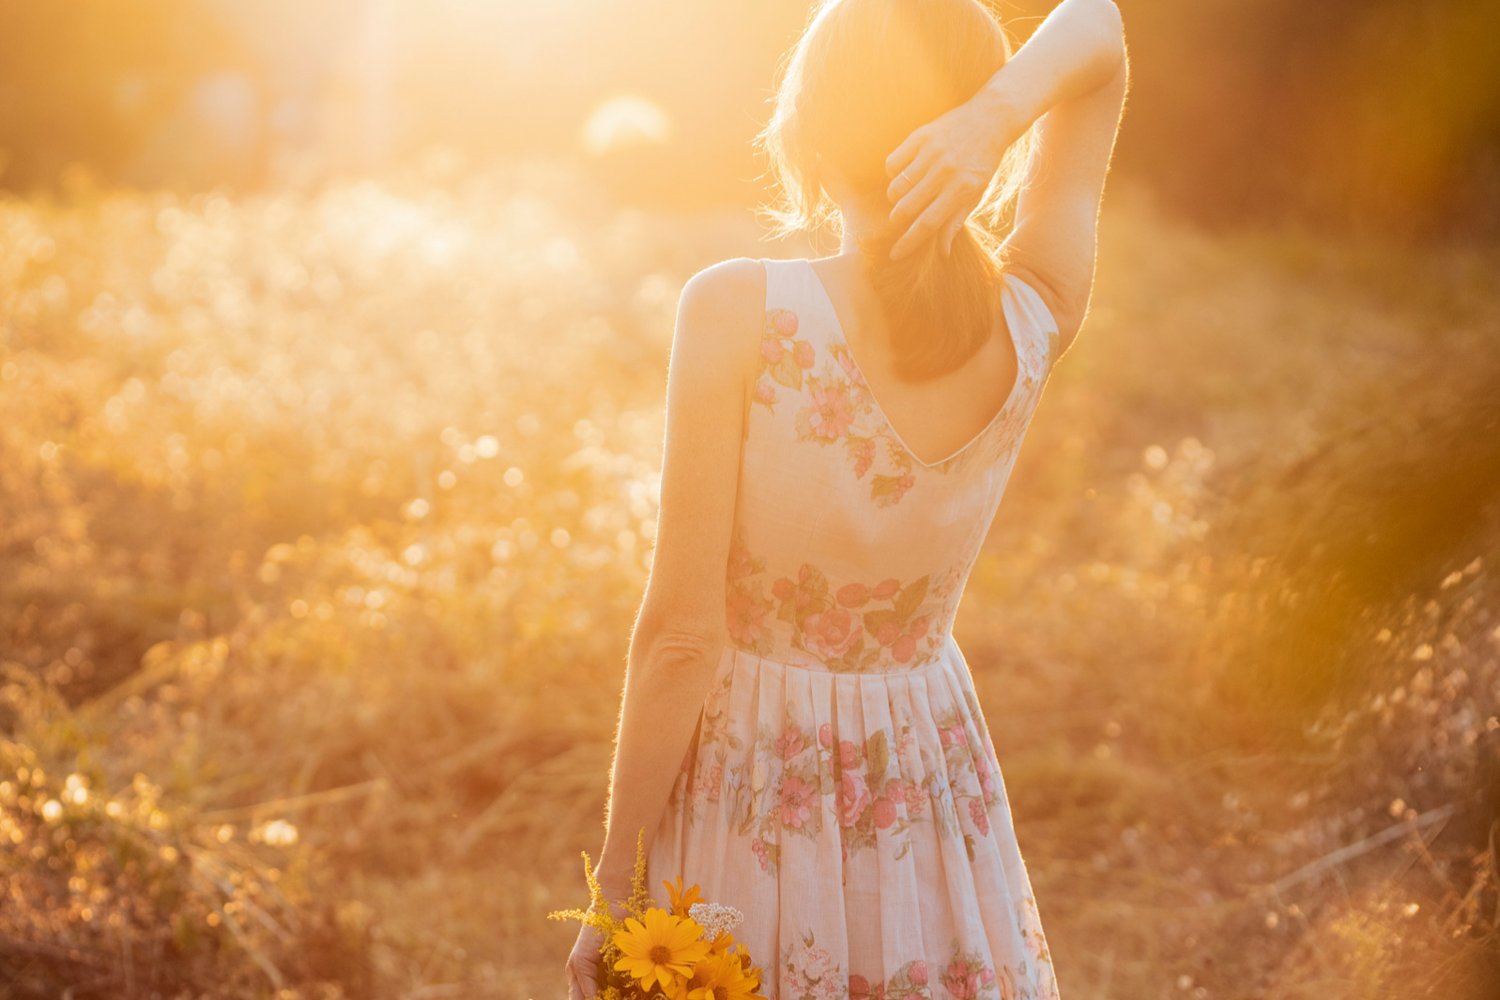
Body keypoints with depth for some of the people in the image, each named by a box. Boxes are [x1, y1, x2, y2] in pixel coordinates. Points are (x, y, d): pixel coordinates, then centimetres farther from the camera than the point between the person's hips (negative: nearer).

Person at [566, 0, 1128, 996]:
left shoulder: (738, 309, -22)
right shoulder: (1034, 324, -12)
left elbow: (682, 635, -19)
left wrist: (614, 893, -10)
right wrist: (999, 116, -21)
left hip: (747, 787, -3)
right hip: (928, 795, 3)